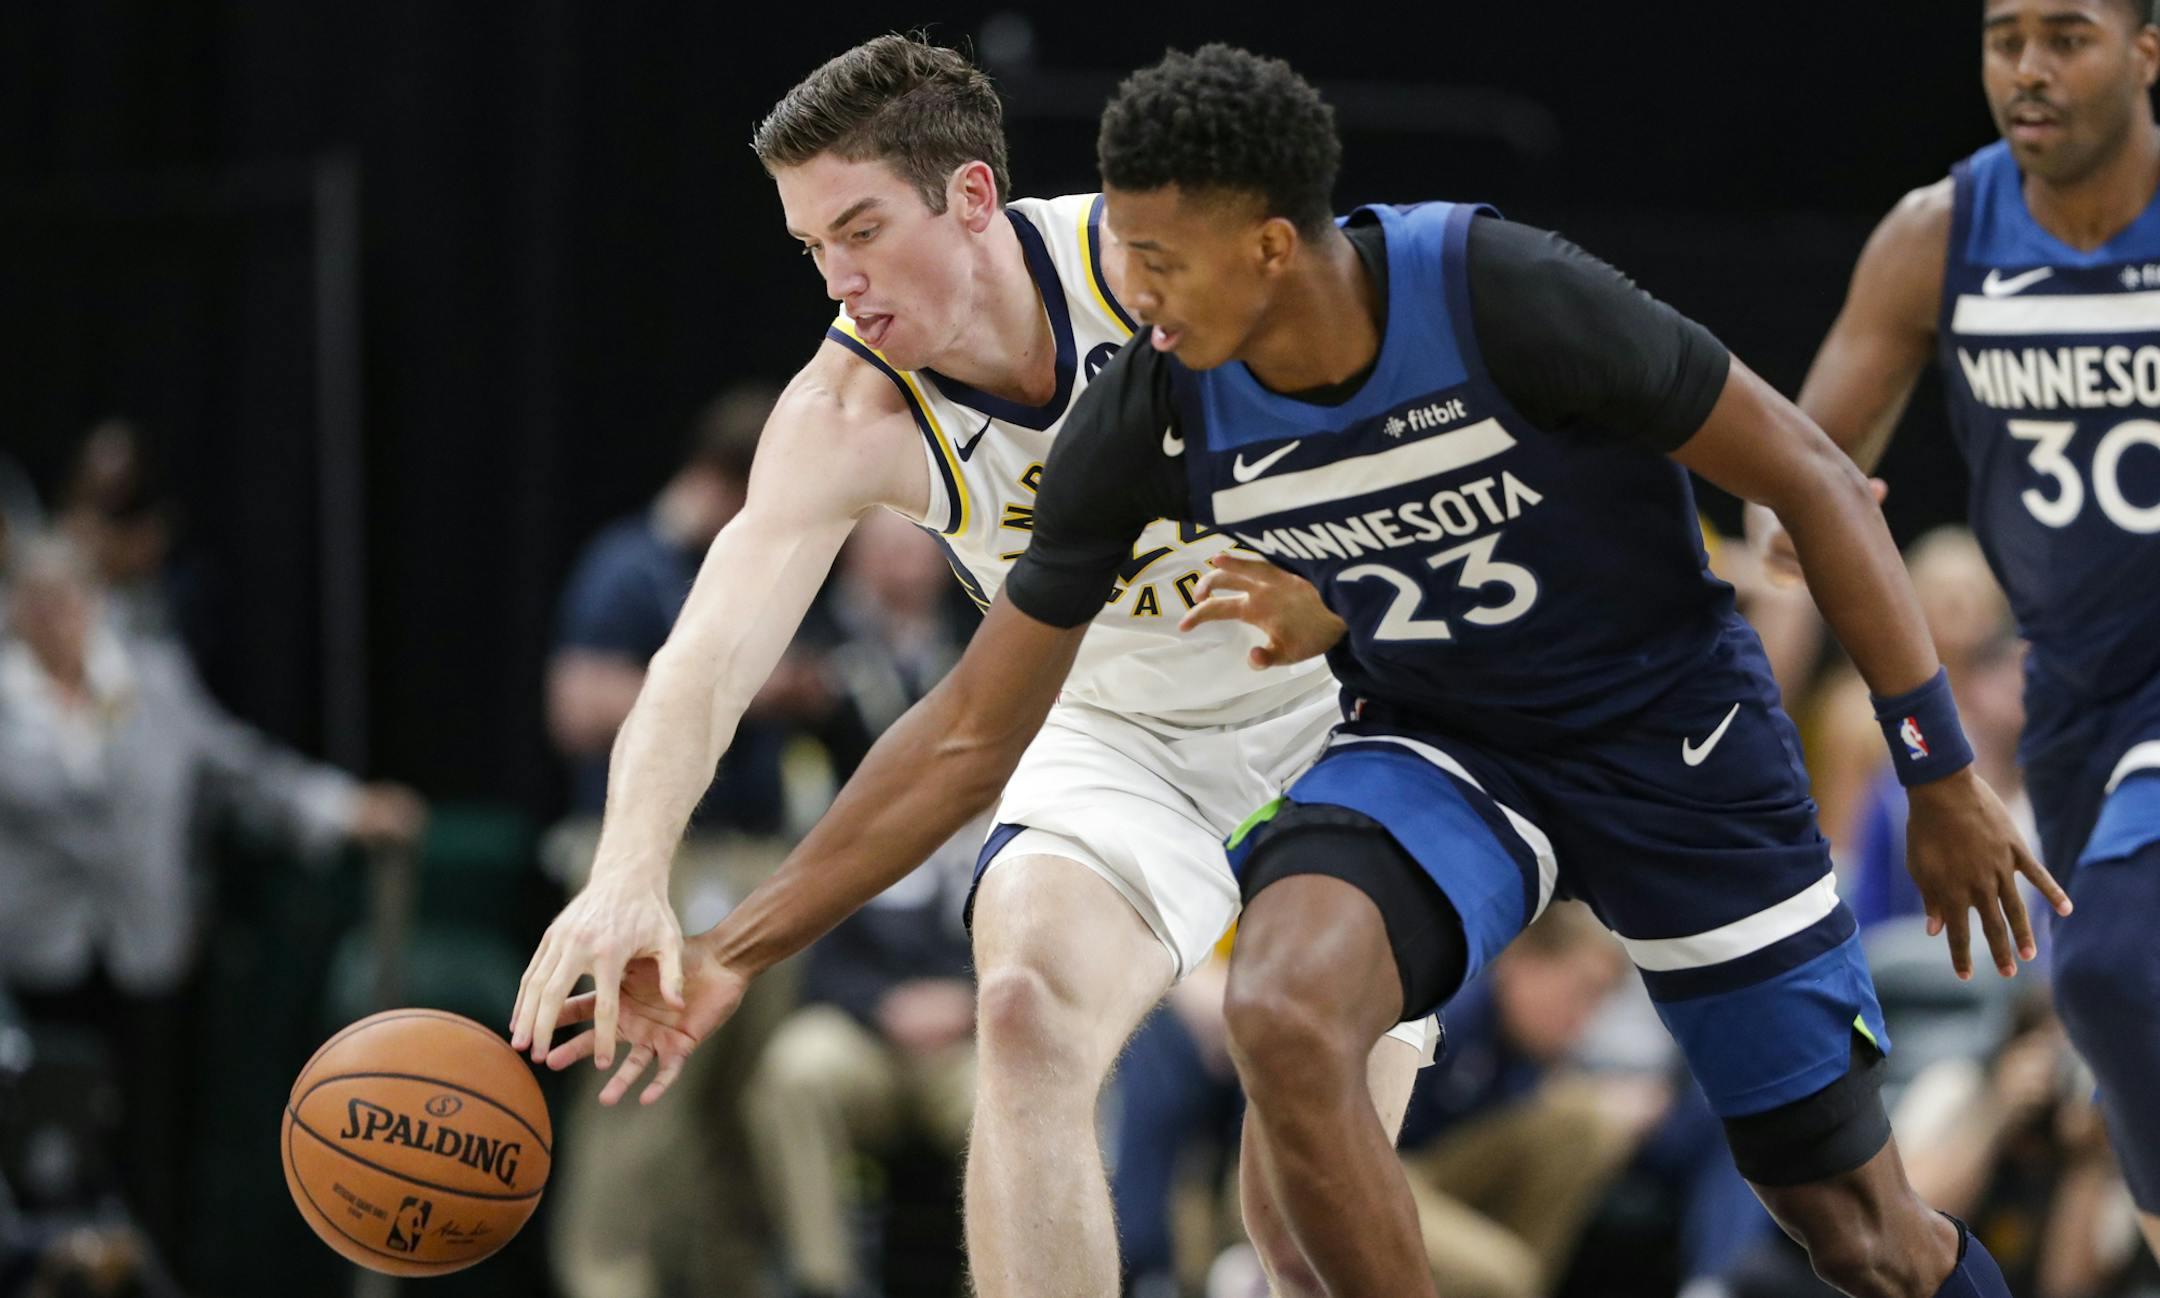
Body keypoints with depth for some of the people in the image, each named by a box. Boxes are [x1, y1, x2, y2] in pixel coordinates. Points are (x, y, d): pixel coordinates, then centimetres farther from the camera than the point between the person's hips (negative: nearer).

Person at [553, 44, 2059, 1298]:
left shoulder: (1502, 297, -29)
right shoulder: (1150, 416, -17)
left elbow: (1813, 484, -17)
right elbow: (972, 730, -7)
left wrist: (1944, 779, -15)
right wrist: (735, 950, -11)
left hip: (1676, 736, -3)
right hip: (1439, 748, 3)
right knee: (1284, 1010, -29)